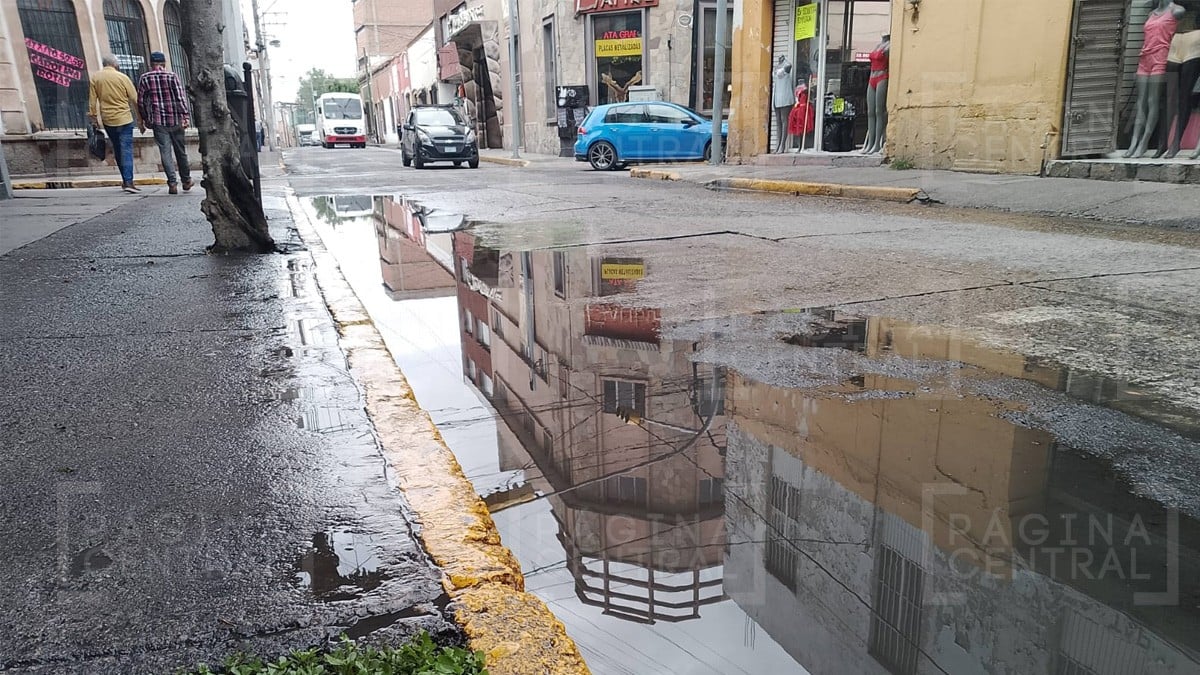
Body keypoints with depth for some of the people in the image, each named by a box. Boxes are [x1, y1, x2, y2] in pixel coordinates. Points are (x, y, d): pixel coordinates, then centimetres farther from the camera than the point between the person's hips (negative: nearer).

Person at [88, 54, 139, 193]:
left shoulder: (95, 78, 4)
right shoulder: (123, 77, -5)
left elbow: (92, 101, 3)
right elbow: (135, 100, -3)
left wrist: (93, 118, 11)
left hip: (107, 120, 4)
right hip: (124, 119, -4)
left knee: (117, 149, 16)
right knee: (126, 149, -6)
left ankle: (126, 180, 21)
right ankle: (128, 182, -16)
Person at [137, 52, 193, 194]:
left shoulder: (144, 79, 4)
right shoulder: (172, 76, 0)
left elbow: (141, 101, 6)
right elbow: (181, 97, -8)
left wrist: (142, 119, 15)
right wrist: (185, 116, -10)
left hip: (158, 121, 0)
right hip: (175, 120, 0)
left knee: (165, 152, -1)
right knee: (180, 151, 11)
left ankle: (172, 183, -12)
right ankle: (186, 180, 20)